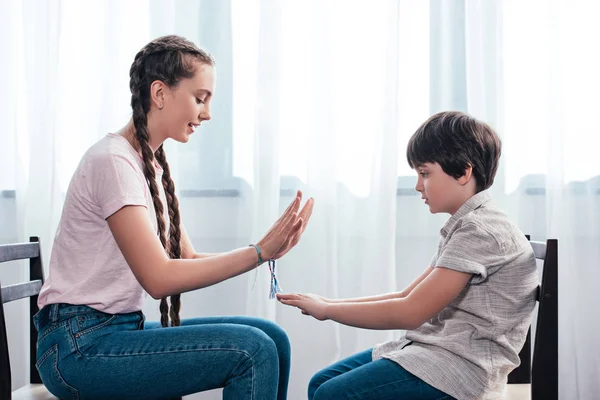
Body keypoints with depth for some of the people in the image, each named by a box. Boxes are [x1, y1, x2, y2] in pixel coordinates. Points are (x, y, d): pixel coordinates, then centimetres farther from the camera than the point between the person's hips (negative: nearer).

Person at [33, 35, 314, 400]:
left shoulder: (154, 165, 13)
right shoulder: (113, 161, -16)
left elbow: (189, 260, 7)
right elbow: (159, 278, -21)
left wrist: (269, 248, -6)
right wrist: (258, 252, -20)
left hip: (124, 328, 9)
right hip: (79, 346, -9)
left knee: (271, 338, -1)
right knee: (252, 350, -20)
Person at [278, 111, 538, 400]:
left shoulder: (480, 230, -17)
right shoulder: (463, 226, 15)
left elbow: (410, 313, -21)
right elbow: (408, 297, 13)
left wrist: (327, 310, -11)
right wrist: (332, 303, 3)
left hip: (462, 365, -10)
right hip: (435, 347, 10)